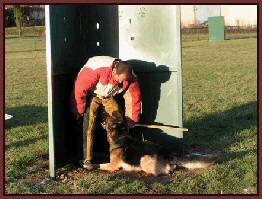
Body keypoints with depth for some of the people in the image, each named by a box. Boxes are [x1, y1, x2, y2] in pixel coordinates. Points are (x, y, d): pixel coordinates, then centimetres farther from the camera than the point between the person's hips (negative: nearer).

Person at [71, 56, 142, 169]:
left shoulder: (130, 77, -24)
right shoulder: (97, 70, -40)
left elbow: (135, 97, -11)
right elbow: (80, 88, -32)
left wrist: (132, 120, -6)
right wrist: (80, 111, -22)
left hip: (108, 96, 5)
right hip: (90, 95, -4)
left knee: (119, 121, -5)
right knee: (89, 125, -18)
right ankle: (87, 159, -12)